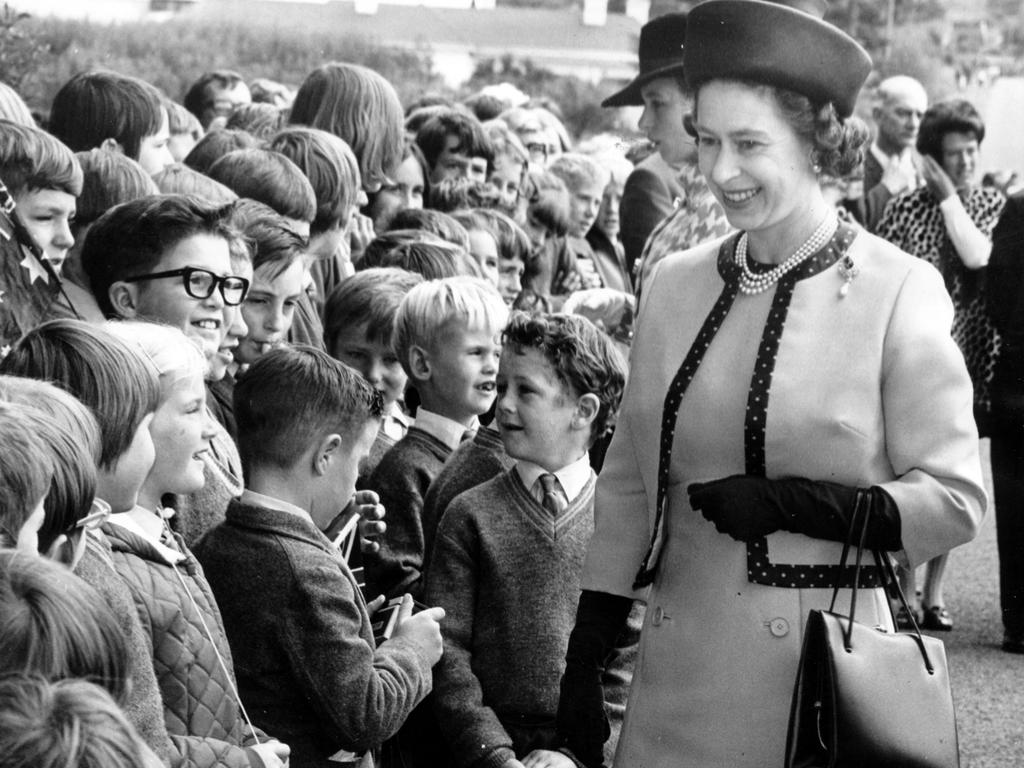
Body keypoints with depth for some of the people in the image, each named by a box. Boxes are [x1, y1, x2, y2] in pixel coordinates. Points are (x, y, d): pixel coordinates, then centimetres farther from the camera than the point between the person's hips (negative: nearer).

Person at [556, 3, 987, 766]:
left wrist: (790, 502, -16)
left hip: (820, 654, -4)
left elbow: (956, 501, -6)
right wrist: (583, 661, 8)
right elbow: (628, 487, 10)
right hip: (680, 664, 4)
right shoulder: (674, 285, 5)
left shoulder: (898, 291, -8)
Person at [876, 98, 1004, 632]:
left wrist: (949, 196, -11)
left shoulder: (993, 205, 5)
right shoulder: (906, 209, -2)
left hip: (967, 362, 2)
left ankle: (934, 592, 19)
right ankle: (904, 591, 9)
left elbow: (978, 256, -15)